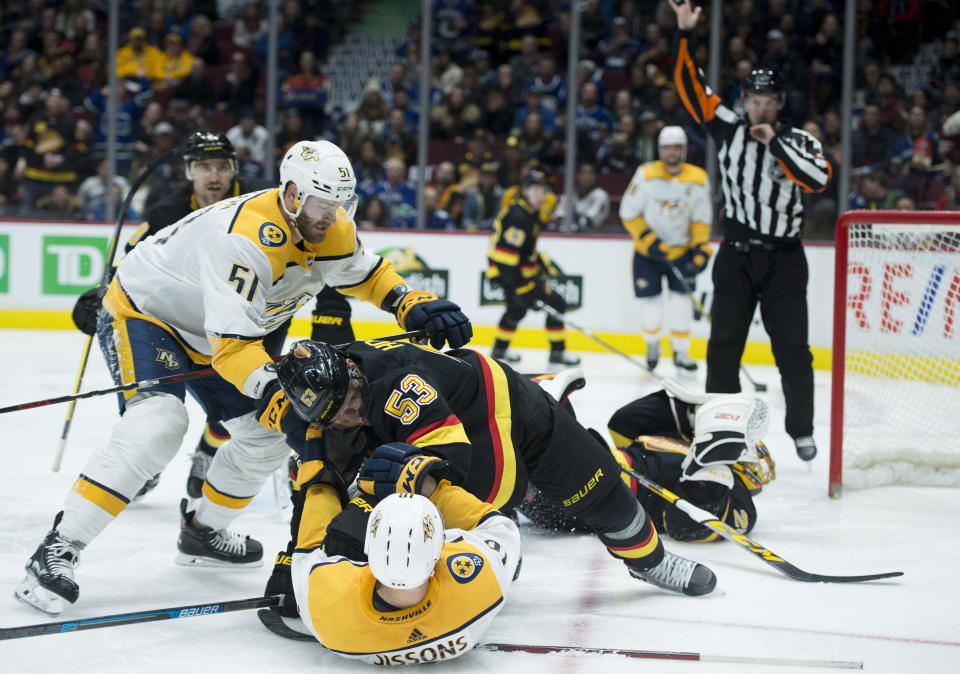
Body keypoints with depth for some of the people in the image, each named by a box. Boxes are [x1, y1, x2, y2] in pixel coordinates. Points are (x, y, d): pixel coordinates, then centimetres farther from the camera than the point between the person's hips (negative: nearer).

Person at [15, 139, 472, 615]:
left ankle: (202, 531, 28)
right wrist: (279, 401, -48)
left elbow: (366, 272, 8)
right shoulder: (248, 238, -35)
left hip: (203, 336, 9)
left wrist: (416, 306, -10)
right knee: (159, 424, -32)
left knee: (269, 434, 6)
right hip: (140, 312, -9)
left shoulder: (329, 228, -9)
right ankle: (57, 550, -30)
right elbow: (233, 343, -39)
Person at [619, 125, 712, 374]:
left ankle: (681, 353, 7)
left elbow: (702, 218, 0)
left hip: (682, 249, 1)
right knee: (650, 300, 0)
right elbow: (629, 213, -11)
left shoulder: (698, 179, -8)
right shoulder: (646, 174, -16)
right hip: (648, 250, -1)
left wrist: (701, 249, -10)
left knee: (680, 298, -7)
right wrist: (648, 239, -18)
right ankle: (652, 345, 28)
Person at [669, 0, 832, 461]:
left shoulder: (799, 142, -1)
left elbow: (818, 179, -20)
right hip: (736, 255, 1)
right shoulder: (727, 129, 3)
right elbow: (690, 85, 0)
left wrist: (777, 143, -20)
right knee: (724, 346, 0)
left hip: (784, 259, -1)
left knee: (792, 350, 0)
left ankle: (802, 430, 12)